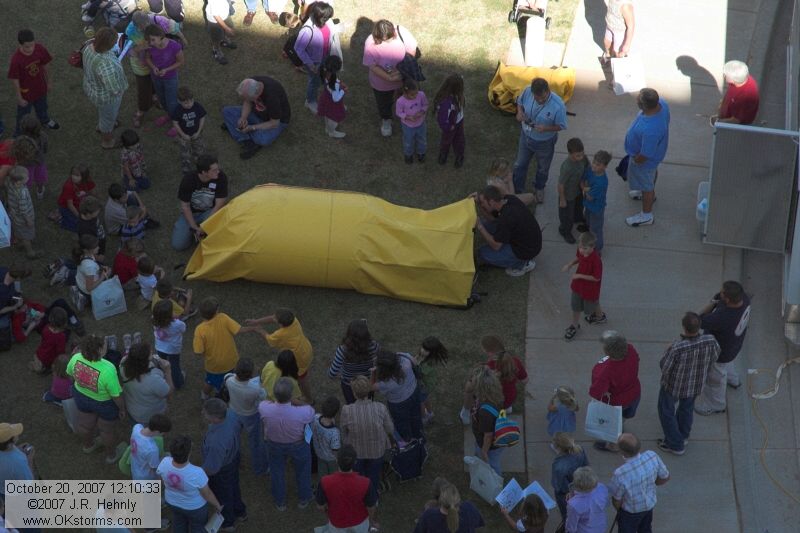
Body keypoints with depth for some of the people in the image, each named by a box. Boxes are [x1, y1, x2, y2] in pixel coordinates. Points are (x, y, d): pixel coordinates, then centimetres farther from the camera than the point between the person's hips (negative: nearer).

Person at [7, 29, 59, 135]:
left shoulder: (40, 49, -24)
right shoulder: (16, 60, -36)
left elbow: (45, 66, -5)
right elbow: (15, 79, -22)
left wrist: (48, 82, 9)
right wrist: (19, 98, -12)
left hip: (40, 87, 4)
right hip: (26, 91, -4)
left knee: (42, 107, 34)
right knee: (23, 115, 20)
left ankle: (44, 120, 65)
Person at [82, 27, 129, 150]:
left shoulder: (90, 46, -21)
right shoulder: (105, 64, -46)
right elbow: (115, 89, -38)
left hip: (93, 86, 7)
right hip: (106, 96, -7)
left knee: (103, 110, 38)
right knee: (109, 118, 25)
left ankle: (100, 126, 69)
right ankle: (107, 142, 53)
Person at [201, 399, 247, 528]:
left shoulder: (217, 442, -48)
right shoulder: (229, 414, -27)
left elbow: (211, 468, -31)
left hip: (221, 472, -6)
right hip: (233, 458, 6)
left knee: (222, 497, 26)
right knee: (233, 487, 35)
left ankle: (227, 523, 56)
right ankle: (240, 513, 63)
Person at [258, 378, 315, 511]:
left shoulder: (264, 409, -37)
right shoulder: (303, 413, -41)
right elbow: (311, 413, -15)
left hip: (275, 445, 1)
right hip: (298, 445, -1)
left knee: (276, 472, 30)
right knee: (302, 471, 29)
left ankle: (280, 502, 52)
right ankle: (303, 499, 54)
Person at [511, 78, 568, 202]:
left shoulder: (558, 106, -37)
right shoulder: (528, 91, -25)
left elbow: (561, 126, -21)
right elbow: (520, 102, -2)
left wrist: (546, 128, -38)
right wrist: (520, 112, -23)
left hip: (545, 143, -3)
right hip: (526, 137, 3)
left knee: (543, 168, 26)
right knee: (520, 165, 23)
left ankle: (539, 188, 57)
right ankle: (517, 190, 49)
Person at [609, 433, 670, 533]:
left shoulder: (620, 474, -41)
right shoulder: (652, 456, -29)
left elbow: (617, 501, -22)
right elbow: (665, 477, -9)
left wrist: (618, 508, 1)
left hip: (630, 512, -4)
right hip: (649, 504, 4)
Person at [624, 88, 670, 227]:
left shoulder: (650, 130, -49)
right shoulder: (661, 103, -26)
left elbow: (646, 155, -32)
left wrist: (635, 161, -11)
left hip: (646, 160, -8)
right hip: (657, 148, 8)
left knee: (645, 184, 20)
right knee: (652, 172, 36)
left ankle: (646, 216, 46)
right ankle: (650, 194, 67)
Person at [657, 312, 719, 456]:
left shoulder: (676, 348, -43)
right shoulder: (710, 341, -31)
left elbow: (664, 366, -24)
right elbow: (714, 356, -8)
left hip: (674, 384, -4)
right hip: (696, 382, 4)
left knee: (666, 411, 25)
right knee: (687, 405, 34)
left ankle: (676, 444, 41)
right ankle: (683, 434, 58)